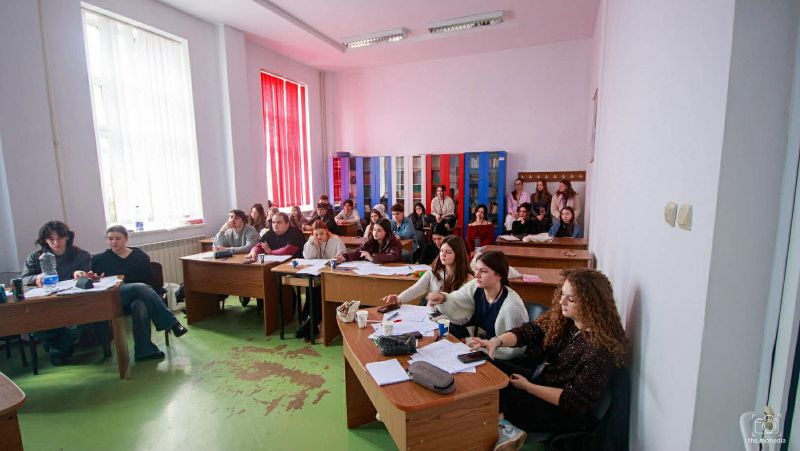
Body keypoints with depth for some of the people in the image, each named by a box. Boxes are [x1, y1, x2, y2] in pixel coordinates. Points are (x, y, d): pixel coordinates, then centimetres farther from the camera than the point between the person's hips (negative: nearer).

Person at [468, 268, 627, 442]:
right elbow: (530, 331, -11)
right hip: (540, 378, 7)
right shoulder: (561, 316, -8)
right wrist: (497, 341, -30)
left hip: (565, 411, -7)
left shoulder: (602, 349, -26)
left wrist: (528, 387, -20)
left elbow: (576, 400, -24)